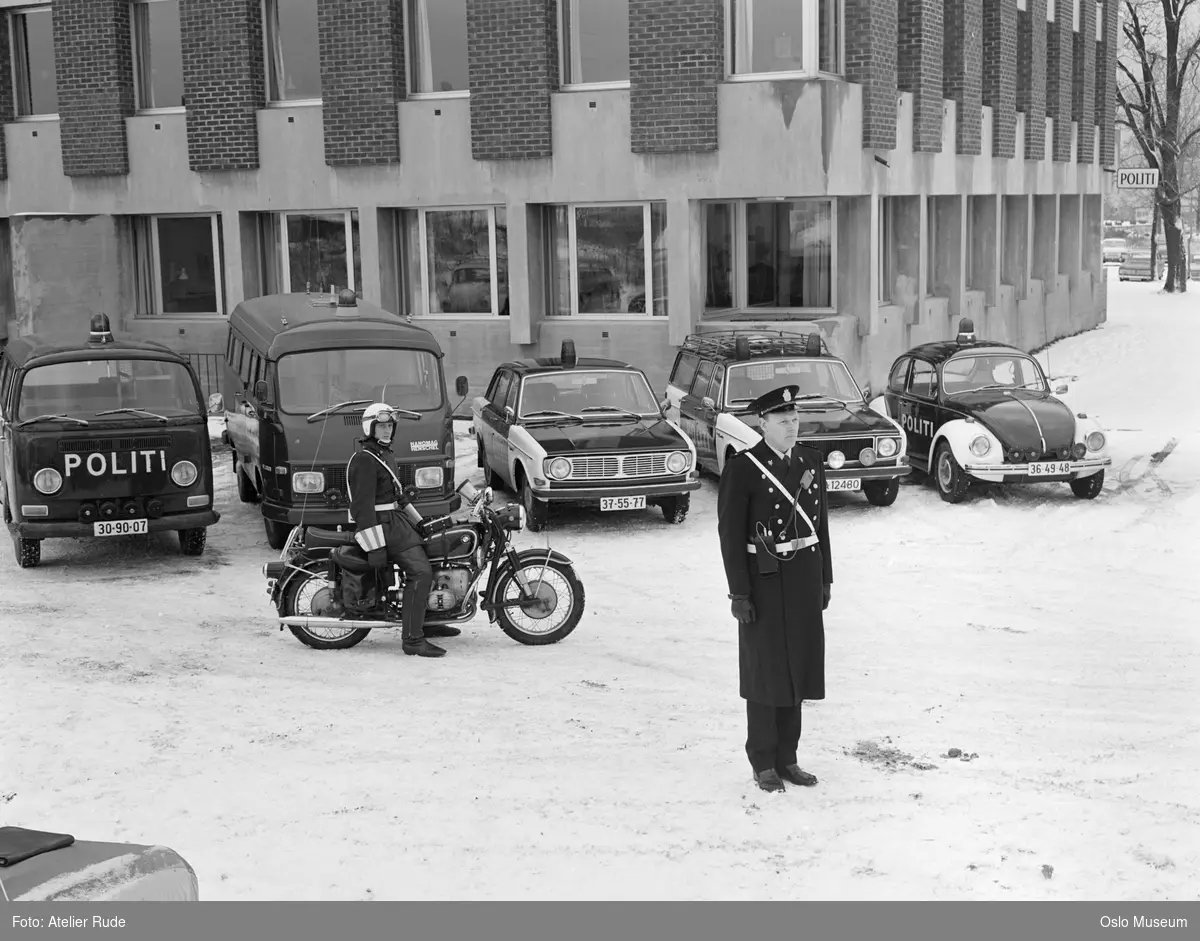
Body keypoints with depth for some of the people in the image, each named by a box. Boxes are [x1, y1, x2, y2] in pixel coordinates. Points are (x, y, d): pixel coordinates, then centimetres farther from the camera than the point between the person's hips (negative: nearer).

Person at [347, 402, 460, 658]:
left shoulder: (383, 454, 19)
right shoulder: (365, 459, -14)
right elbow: (364, 505, -21)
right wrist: (376, 547, -25)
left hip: (395, 519, 11)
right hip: (382, 525, -11)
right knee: (420, 572, -20)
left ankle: (425, 621, 23)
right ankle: (413, 639, -22)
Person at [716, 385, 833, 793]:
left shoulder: (811, 462, 6)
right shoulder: (742, 470, -11)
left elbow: (820, 523, 12)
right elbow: (731, 534, -11)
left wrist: (825, 578, 10)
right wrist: (739, 592, -14)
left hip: (805, 578, 5)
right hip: (765, 580, -5)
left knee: (798, 667, 11)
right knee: (765, 671, 4)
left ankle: (787, 757, 23)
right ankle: (763, 763, 16)